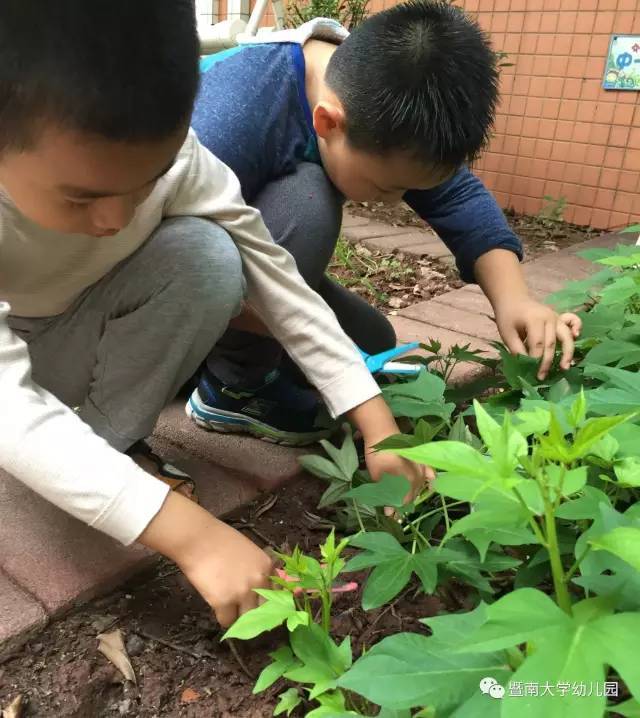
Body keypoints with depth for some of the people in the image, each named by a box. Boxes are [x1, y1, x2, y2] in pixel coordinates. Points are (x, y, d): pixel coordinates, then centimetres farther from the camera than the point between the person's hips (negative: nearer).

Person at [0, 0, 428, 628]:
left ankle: (104, 449, -11)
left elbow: (277, 282, -24)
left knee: (206, 258, -27)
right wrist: (194, 536, -50)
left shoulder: (167, 154, -27)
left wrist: (380, 430, -29)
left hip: (75, 345, 2)